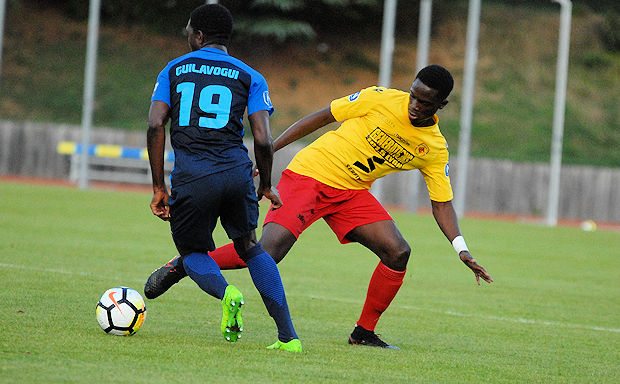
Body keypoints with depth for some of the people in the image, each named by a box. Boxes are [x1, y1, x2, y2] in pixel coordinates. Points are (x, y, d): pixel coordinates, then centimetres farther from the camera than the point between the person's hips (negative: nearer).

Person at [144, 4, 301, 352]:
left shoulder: (174, 70, 13)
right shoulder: (250, 77, 11)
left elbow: (155, 125, 1)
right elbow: (263, 140, 1)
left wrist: (159, 187, 5)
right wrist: (266, 186, 18)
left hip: (190, 176, -1)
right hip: (237, 172, 1)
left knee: (193, 253, 19)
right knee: (249, 245, 21)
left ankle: (225, 292, -16)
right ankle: (288, 335, 9)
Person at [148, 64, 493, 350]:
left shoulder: (435, 150, -1)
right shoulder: (380, 99, -13)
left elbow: (442, 204, 4)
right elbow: (322, 117, -3)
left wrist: (462, 249, -10)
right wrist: (270, 148, -3)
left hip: (352, 193, 5)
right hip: (309, 173, -5)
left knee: (398, 252, -14)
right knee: (267, 253, -22)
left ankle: (364, 333, 4)